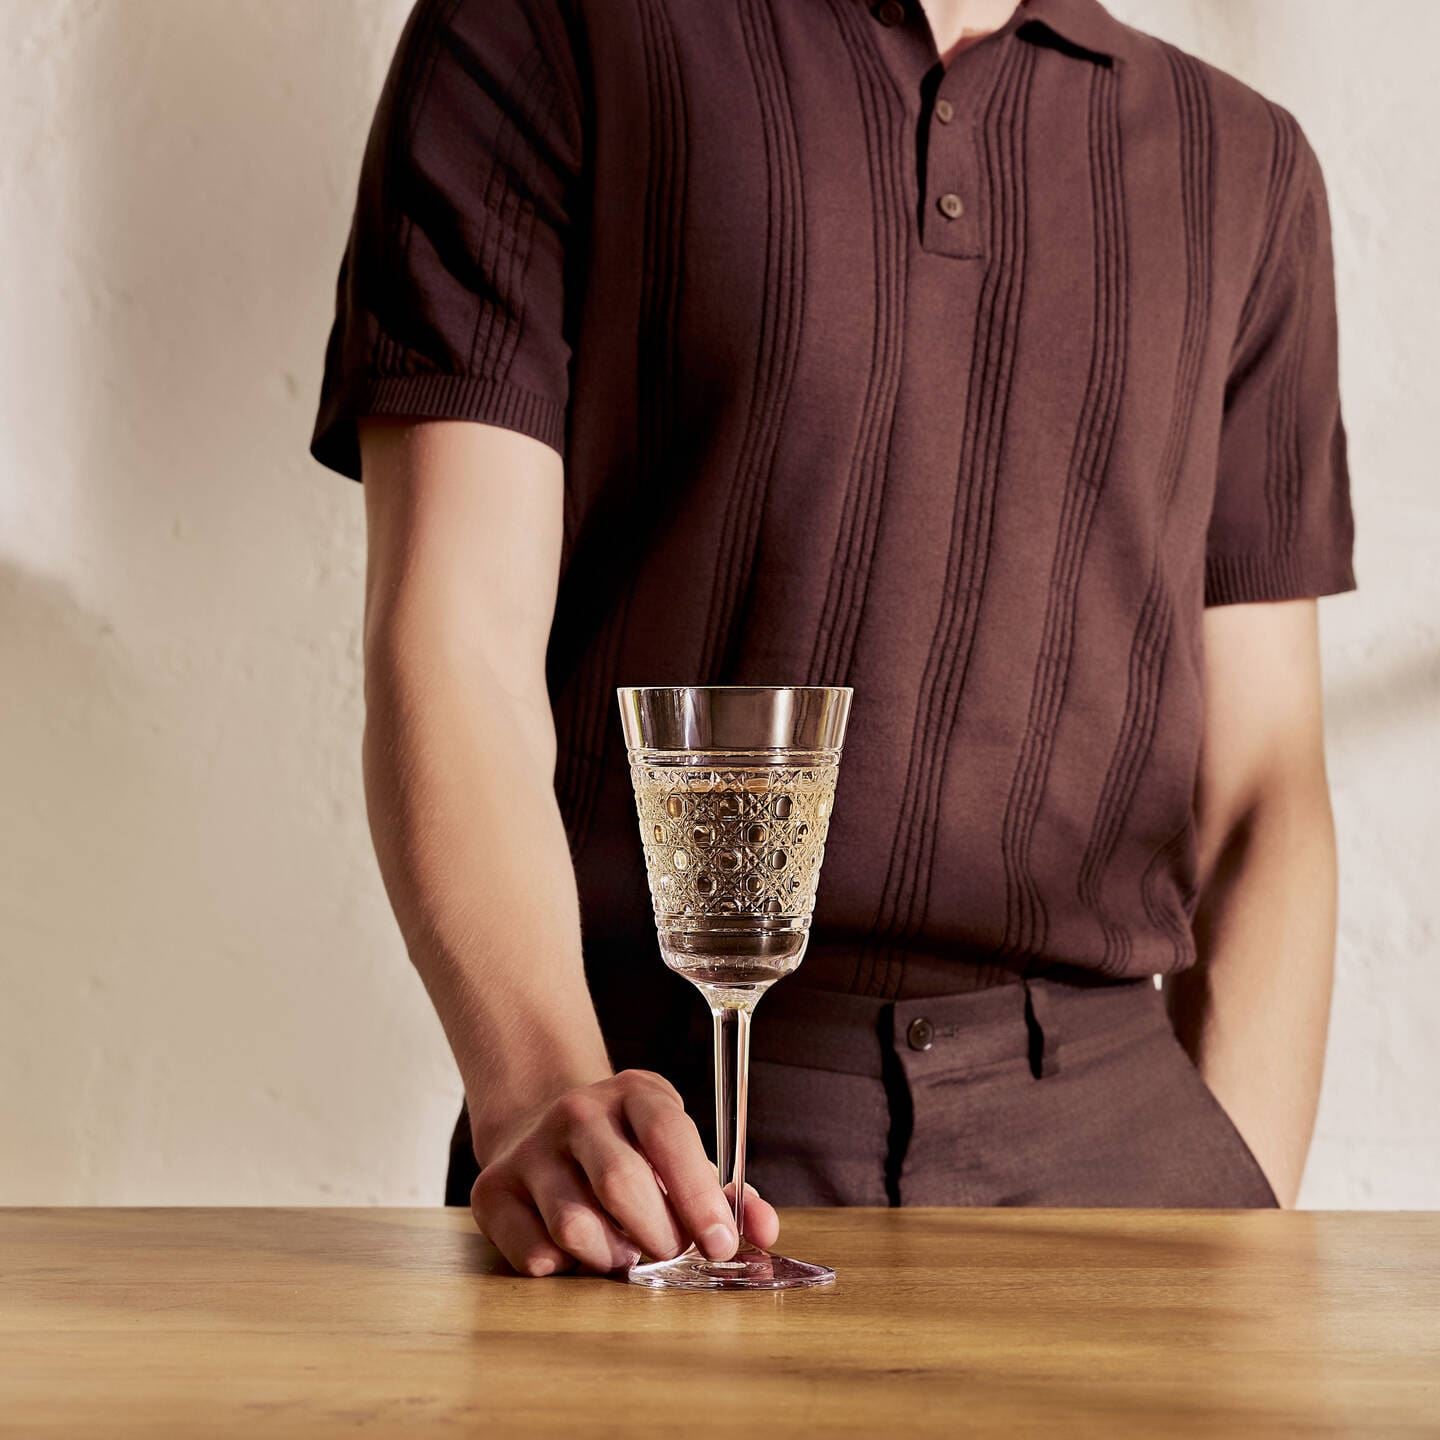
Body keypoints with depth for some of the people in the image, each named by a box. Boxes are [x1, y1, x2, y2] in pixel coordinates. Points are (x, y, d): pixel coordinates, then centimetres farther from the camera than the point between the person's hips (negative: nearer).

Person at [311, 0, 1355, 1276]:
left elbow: (1258, 787, 12)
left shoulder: (1243, 165, 15)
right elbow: (449, 640, -7)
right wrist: (542, 1090, -22)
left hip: (1104, 1134, 3)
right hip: (665, 1141, -2)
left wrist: (1238, 1222, 0)